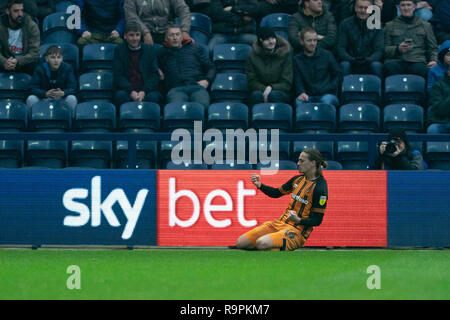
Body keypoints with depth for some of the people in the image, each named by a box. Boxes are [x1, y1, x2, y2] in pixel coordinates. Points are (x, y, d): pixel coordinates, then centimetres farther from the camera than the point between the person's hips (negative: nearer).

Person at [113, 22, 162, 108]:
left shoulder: (150, 50, 12)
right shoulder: (119, 50, 11)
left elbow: (155, 75, 5)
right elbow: (118, 75, 2)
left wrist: (144, 91, -12)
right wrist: (131, 91, -15)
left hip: (147, 89, 0)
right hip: (126, 90, 0)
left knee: (153, 97, -33)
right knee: (121, 96, -33)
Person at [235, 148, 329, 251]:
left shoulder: (320, 187, -13)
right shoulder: (298, 179, 11)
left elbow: (317, 220, -13)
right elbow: (277, 193, 23)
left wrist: (299, 220, -30)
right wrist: (260, 186, 6)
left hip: (297, 230, -8)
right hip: (279, 223, 8)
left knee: (262, 243, -33)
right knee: (240, 243, 0)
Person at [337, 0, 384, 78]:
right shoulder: (345, 24, 4)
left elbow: (379, 50, -2)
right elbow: (340, 48, -1)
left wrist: (368, 60, -23)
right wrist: (351, 59, -21)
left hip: (369, 63, 0)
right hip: (351, 63, 0)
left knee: (377, 65, -32)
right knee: (344, 65, -32)